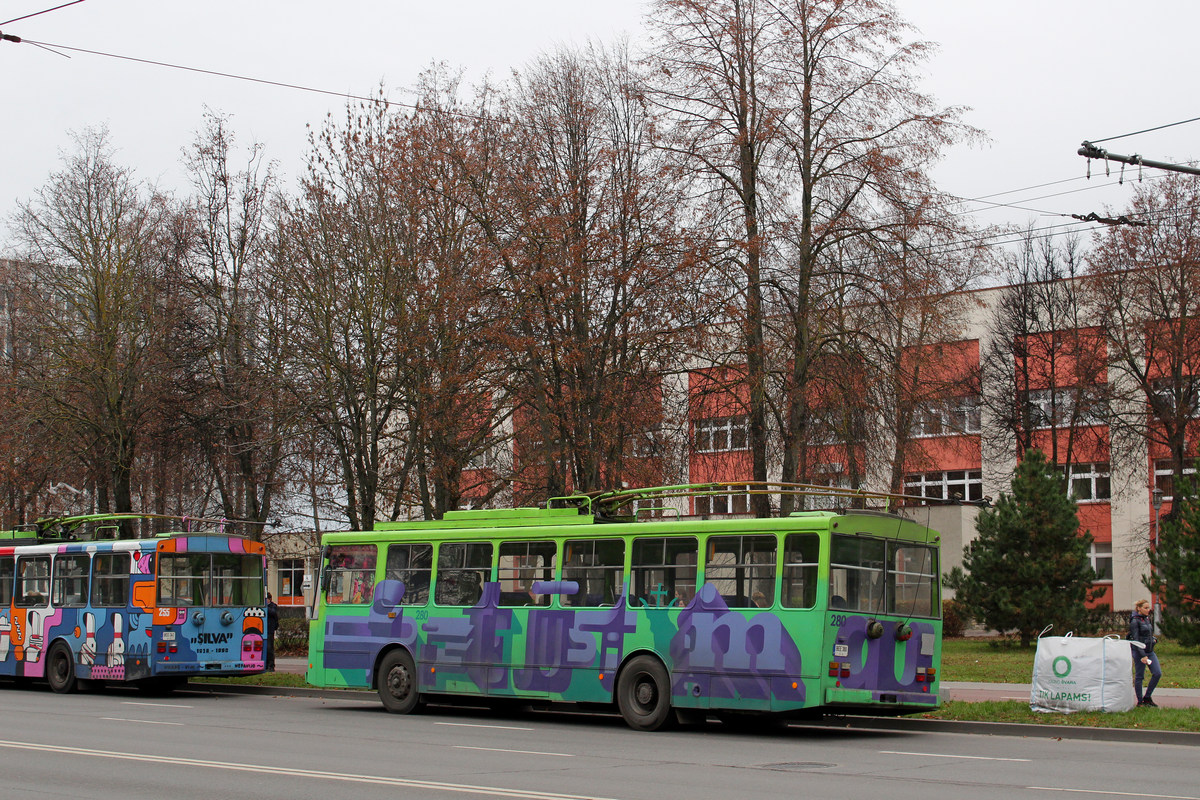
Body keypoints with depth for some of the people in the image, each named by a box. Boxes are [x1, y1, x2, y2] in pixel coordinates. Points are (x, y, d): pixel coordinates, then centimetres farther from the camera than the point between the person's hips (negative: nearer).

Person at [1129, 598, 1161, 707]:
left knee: (1157, 673, 0)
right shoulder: (1135, 621, -11)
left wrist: (1153, 639, 3)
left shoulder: (1148, 619, 13)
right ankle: (1140, 701, 9)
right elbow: (1136, 640, -16)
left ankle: (1147, 697, 12)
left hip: (1150, 651, 8)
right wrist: (1143, 655, -20)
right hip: (1139, 651, -8)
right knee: (1139, 676, 0)